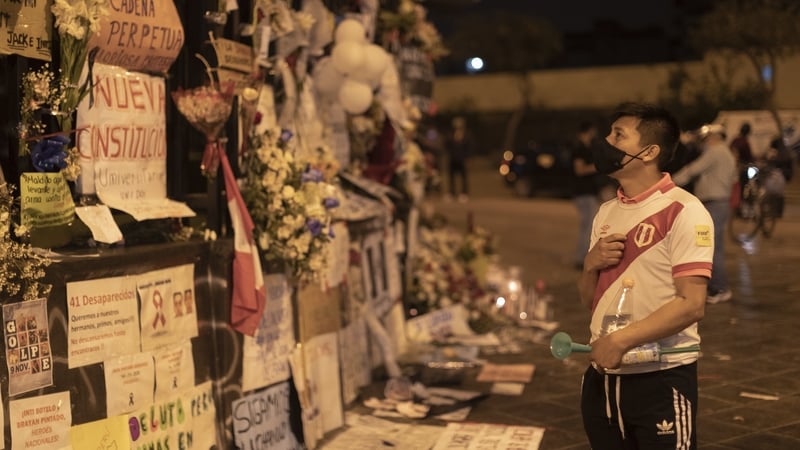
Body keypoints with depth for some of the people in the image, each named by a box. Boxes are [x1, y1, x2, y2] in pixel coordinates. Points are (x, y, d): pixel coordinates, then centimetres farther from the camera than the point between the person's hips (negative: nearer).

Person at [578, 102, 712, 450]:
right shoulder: (606, 213, 11)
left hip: (660, 381, -6)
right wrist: (591, 264, -4)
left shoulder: (683, 211, -11)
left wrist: (621, 340, -20)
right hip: (602, 378, 6)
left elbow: (692, 304, -18)